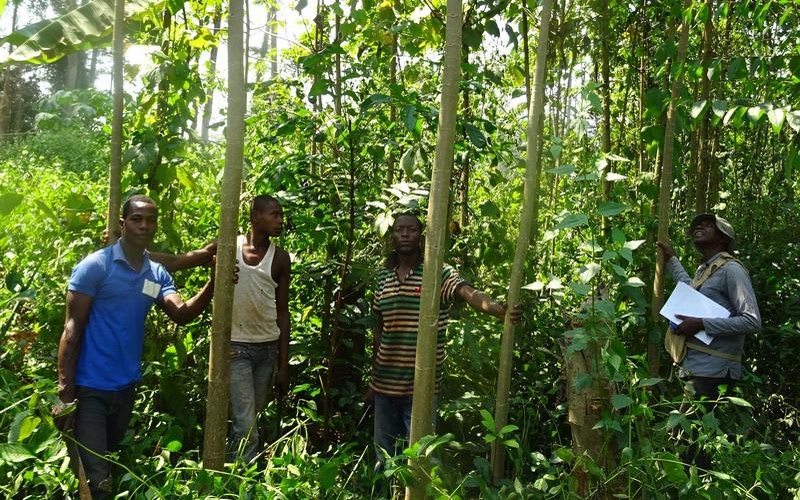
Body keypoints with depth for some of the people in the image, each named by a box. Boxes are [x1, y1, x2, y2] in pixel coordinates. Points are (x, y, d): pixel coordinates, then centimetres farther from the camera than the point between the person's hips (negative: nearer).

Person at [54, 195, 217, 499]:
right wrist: (65, 392, -17)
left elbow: (182, 314, -9)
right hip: (90, 387, -6)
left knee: (111, 465, 22)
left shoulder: (157, 274, 5)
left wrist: (214, 283, -25)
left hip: (126, 386, 6)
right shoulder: (95, 266, -12)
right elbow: (72, 329, -13)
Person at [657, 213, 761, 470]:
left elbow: (752, 321, -19)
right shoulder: (704, 269, 17)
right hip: (696, 368, 9)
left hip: (711, 372, -9)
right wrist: (671, 259, 41)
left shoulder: (731, 270, -11)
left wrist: (701, 324, -21)